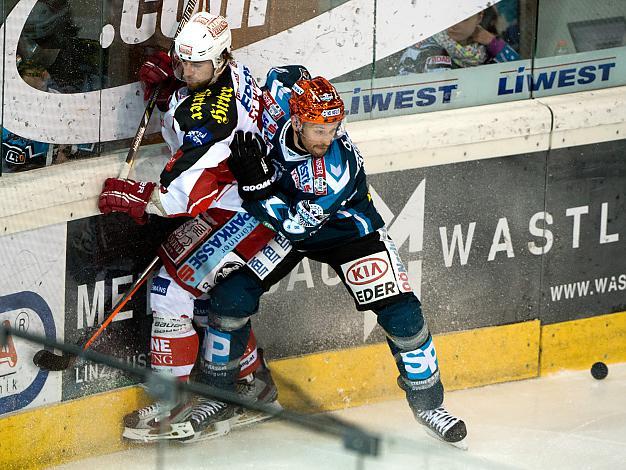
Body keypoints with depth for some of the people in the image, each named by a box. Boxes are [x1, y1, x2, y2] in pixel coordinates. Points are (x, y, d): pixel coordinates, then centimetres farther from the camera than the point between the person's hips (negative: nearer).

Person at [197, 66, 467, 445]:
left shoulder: (338, 168, -38)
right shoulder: (283, 94, -27)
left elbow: (293, 225, -35)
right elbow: (287, 74, -1)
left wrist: (254, 182, -45)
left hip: (346, 227, -4)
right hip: (284, 215, 4)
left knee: (401, 313, -12)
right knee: (232, 294, -10)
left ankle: (427, 402, 10)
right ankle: (217, 392, 10)